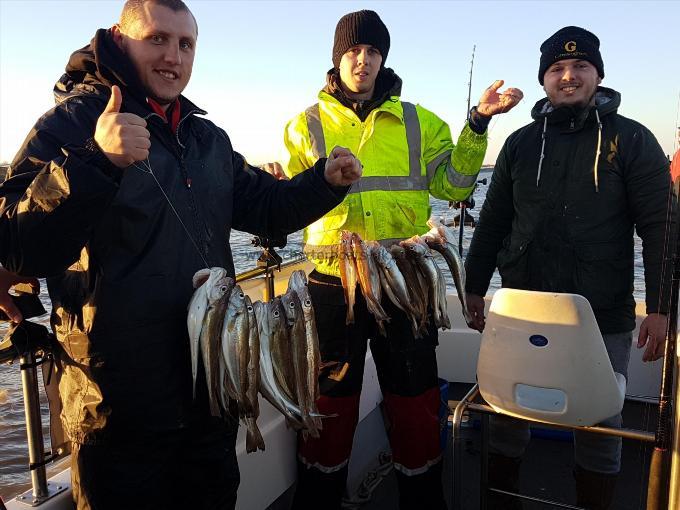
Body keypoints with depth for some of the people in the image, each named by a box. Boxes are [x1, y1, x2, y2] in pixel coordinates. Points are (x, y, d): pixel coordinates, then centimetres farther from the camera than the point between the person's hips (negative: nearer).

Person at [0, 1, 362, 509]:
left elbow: (266, 208, 16)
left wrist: (325, 181, -2)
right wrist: (94, 162, -37)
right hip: (121, 402, -6)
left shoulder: (209, 139, 11)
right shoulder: (71, 122, -11)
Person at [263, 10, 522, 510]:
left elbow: (452, 184, 5)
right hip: (334, 282, -1)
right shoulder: (308, 125, 7)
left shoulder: (419, 122, 9)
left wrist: (478, 124, -5)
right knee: (331, 398, 11)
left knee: (415, 397, 12)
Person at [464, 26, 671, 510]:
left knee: (600, 425, 11)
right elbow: (492, 223, 9)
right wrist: (475, 287, 7)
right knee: (508, 416, 12)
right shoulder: (522, 142, 8)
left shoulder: (632, 139, 0)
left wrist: (660, 307, -10)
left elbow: (659, 227, -4)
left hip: (604, 317, -2)